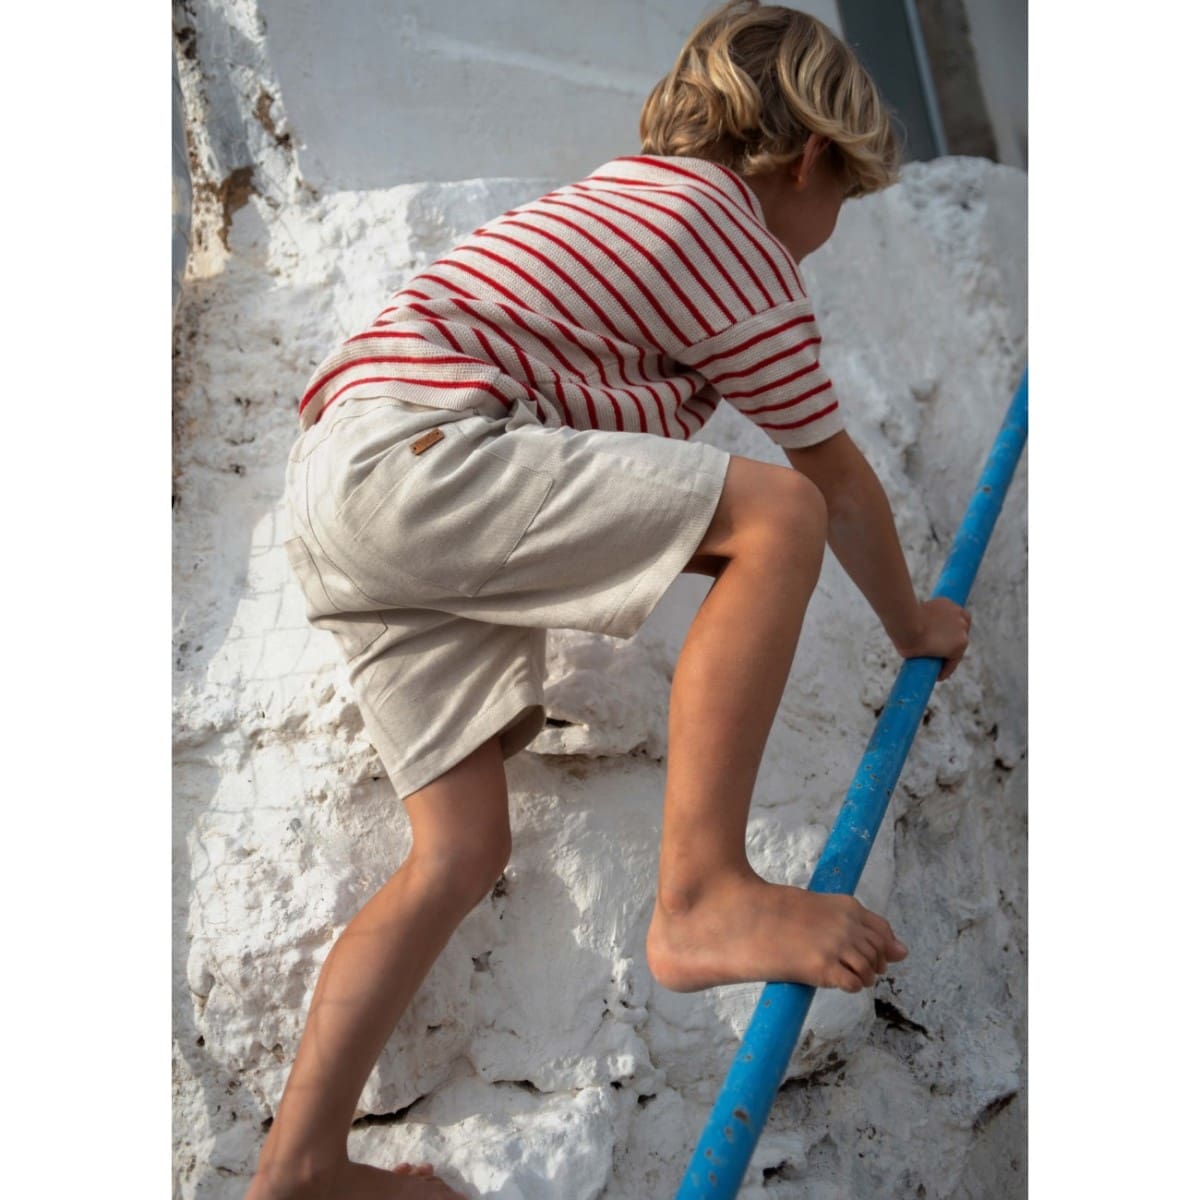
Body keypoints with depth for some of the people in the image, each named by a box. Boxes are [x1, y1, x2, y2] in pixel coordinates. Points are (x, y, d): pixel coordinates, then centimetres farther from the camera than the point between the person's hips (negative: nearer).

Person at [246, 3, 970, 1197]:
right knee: (778, 512, -16)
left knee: (463, 845, 9)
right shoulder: (739, 242, 0)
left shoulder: (634, 191, 27)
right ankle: (702, 896, -16)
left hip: (336, 492, 10)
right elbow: (836, 480, 7)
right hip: (415, 453, -10)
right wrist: (914, 623, 23)